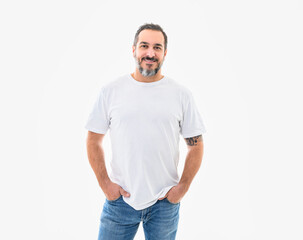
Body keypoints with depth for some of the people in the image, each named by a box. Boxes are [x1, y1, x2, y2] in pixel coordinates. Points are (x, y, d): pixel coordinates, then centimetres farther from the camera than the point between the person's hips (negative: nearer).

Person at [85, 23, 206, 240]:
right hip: (120, 199, 0)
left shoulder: (181, 94, -1)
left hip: (165, 202, 1)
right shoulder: (110, 91, -1)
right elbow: (93, 141, 3)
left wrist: (183, 186, -4)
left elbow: (196, 145, 3)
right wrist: (105, 183, -4)